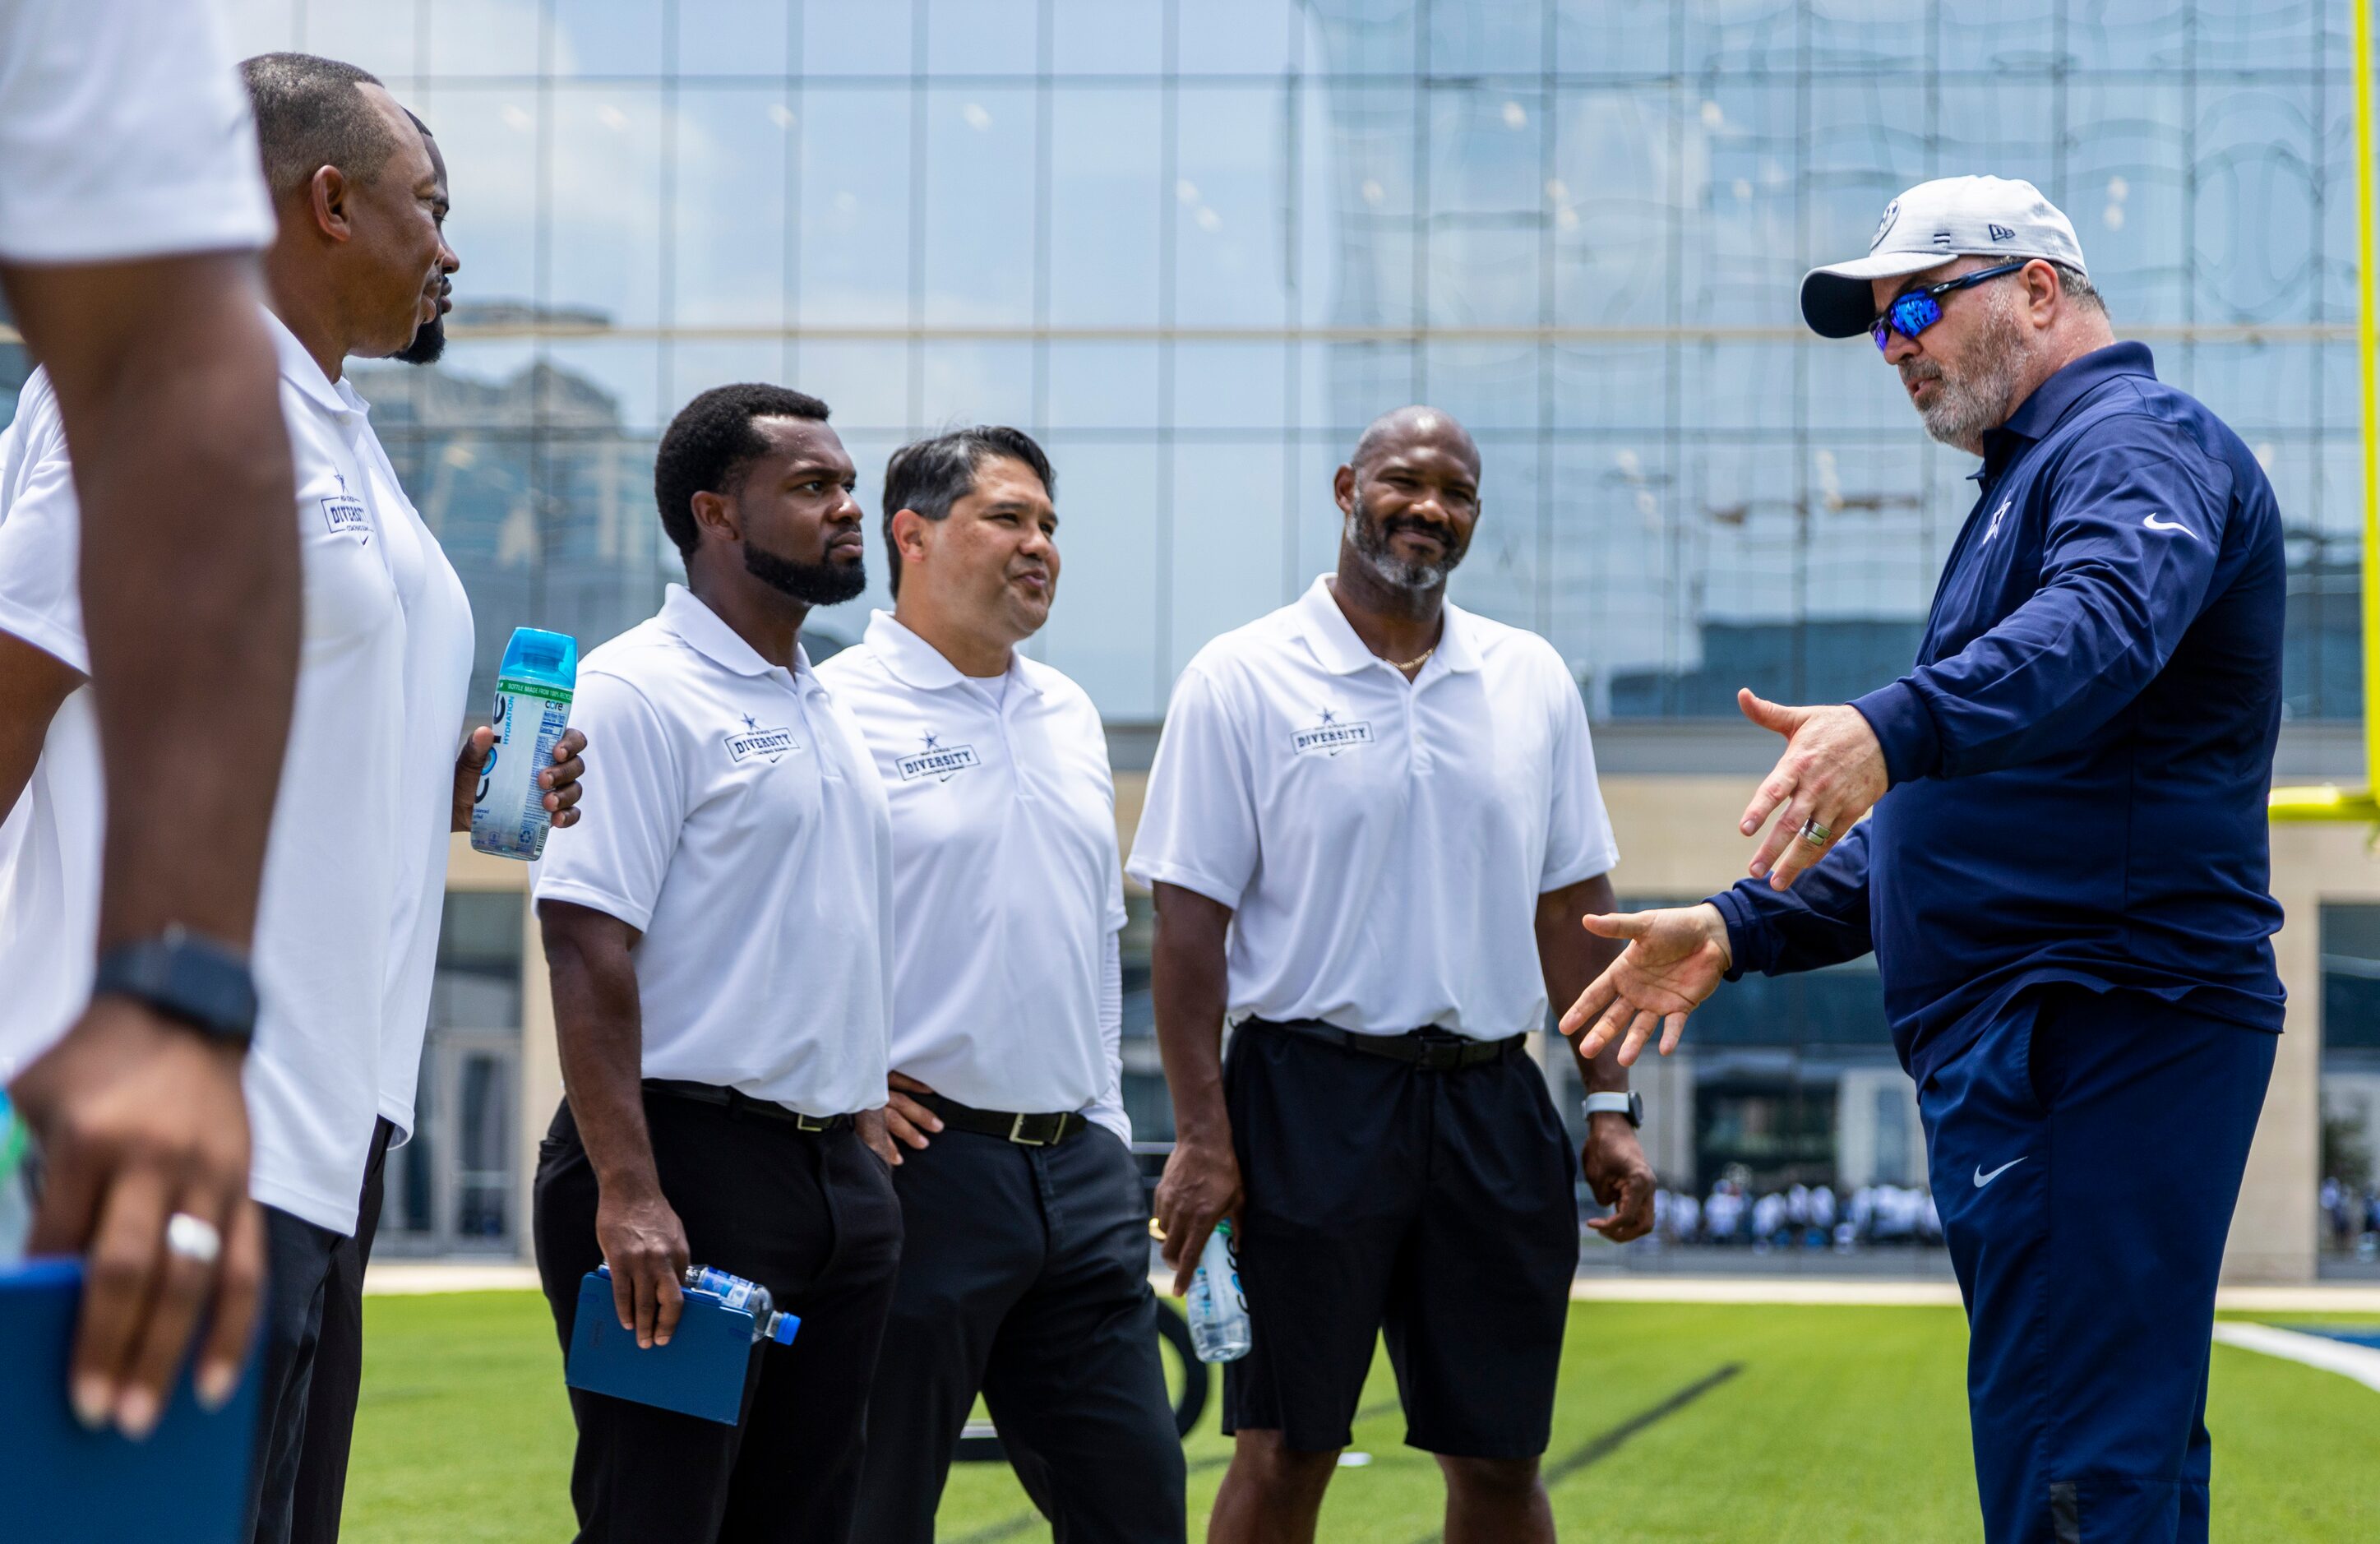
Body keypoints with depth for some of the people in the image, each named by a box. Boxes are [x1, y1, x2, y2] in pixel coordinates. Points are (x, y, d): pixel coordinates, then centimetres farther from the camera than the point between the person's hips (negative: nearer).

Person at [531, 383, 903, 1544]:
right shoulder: (638, 692, -9)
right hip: (688, 1163, -8)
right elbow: (588, 948, -17)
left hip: (838, 1176, 8)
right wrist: (627, 1191, -24)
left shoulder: (830, 711, 18)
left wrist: (868, 1148, 18)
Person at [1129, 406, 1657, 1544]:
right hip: (1311, 1095, -4)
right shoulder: (1242, 680, -2)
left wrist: (1610, 1105, 7)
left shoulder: (1532, 681, 11)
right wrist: (1200, 1136, -11)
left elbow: (1572, 907, 14)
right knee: (1284, 1451, 0)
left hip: (1491, 1104, 4)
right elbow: (1191, 919, -5)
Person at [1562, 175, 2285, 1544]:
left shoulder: (2139, 442, -7)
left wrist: (1893, 729, -47)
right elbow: (1942, 818, 31)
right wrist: (1741, 930, 23)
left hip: (2108, 1013, -11)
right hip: (2016, 1054, 11)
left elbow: (2103, 624, -31)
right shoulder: (2032, 481, 26)